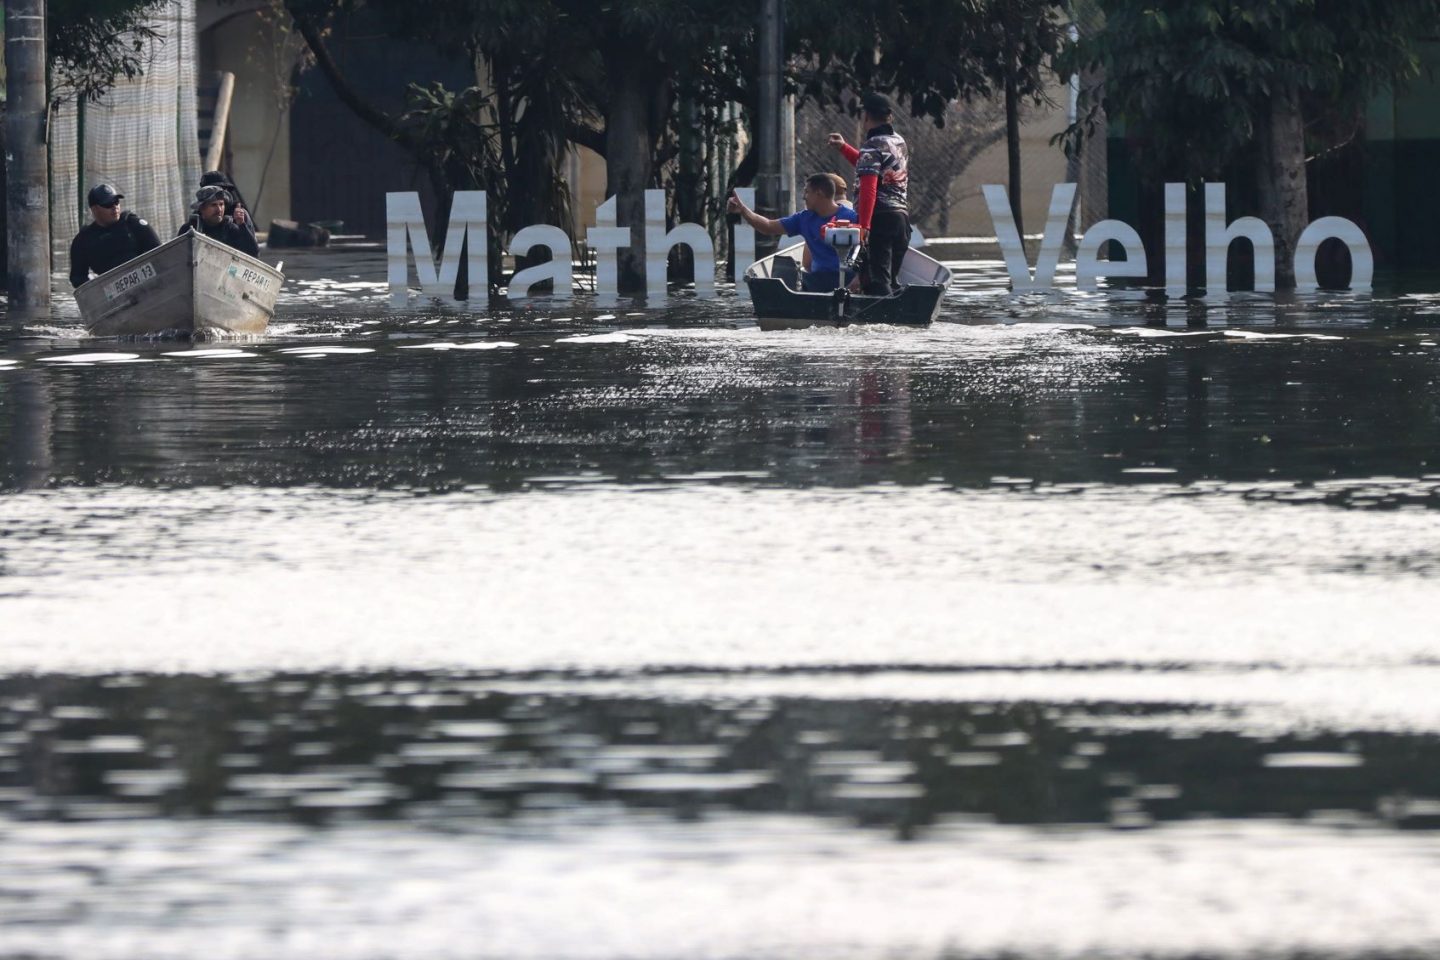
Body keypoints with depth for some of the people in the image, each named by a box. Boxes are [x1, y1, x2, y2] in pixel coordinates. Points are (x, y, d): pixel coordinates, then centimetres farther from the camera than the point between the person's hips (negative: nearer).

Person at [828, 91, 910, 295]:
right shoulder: (899, 142, 15)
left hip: (879, 218, -8)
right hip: (902, 217, 8)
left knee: (877, 280, -11)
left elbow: (869, 188, -20)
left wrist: (864, 226, -24)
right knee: (890, 280, 14)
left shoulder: (872, 146, -11)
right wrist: (844, 148, 35)